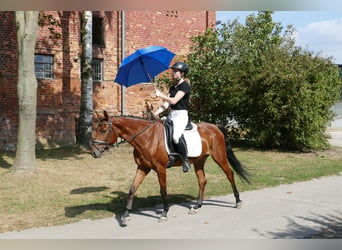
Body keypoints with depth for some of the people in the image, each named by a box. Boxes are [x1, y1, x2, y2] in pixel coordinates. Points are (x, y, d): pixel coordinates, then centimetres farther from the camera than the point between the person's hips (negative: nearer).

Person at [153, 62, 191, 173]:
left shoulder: (185, 86, -8)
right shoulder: (172, 87, 17)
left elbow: (173, 101, -15)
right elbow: (166, 104, 11)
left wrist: (160, 94, -6)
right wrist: (157, 113, -4)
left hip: (181, 115, -9)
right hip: (171, 115, 9)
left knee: (176, 135, -31)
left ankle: (185, 160, -11)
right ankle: (171, 155, 5)